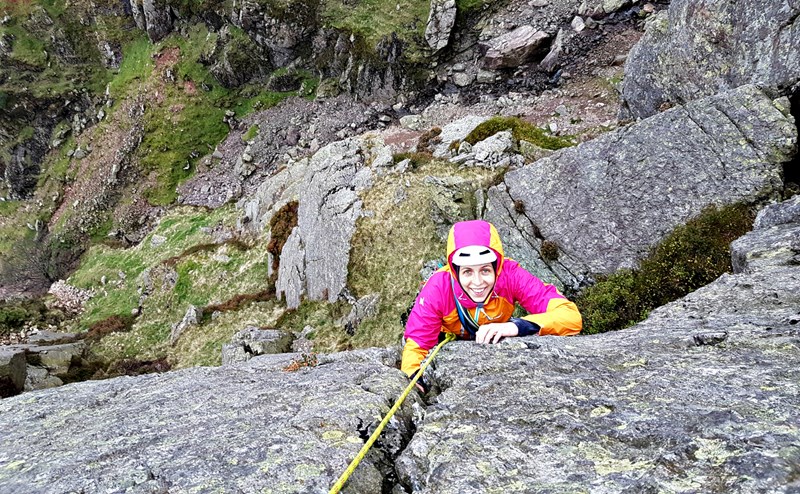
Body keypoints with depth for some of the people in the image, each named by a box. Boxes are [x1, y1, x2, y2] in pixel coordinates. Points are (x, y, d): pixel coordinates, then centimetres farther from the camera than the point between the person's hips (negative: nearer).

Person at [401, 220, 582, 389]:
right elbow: (415, 345, -28)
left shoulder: (510, 275, -34)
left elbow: (572, 317, -40)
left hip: (498, 342, 2)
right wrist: (413, 379, -49)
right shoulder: (438, 289, -35)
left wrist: (518, 326, -56)